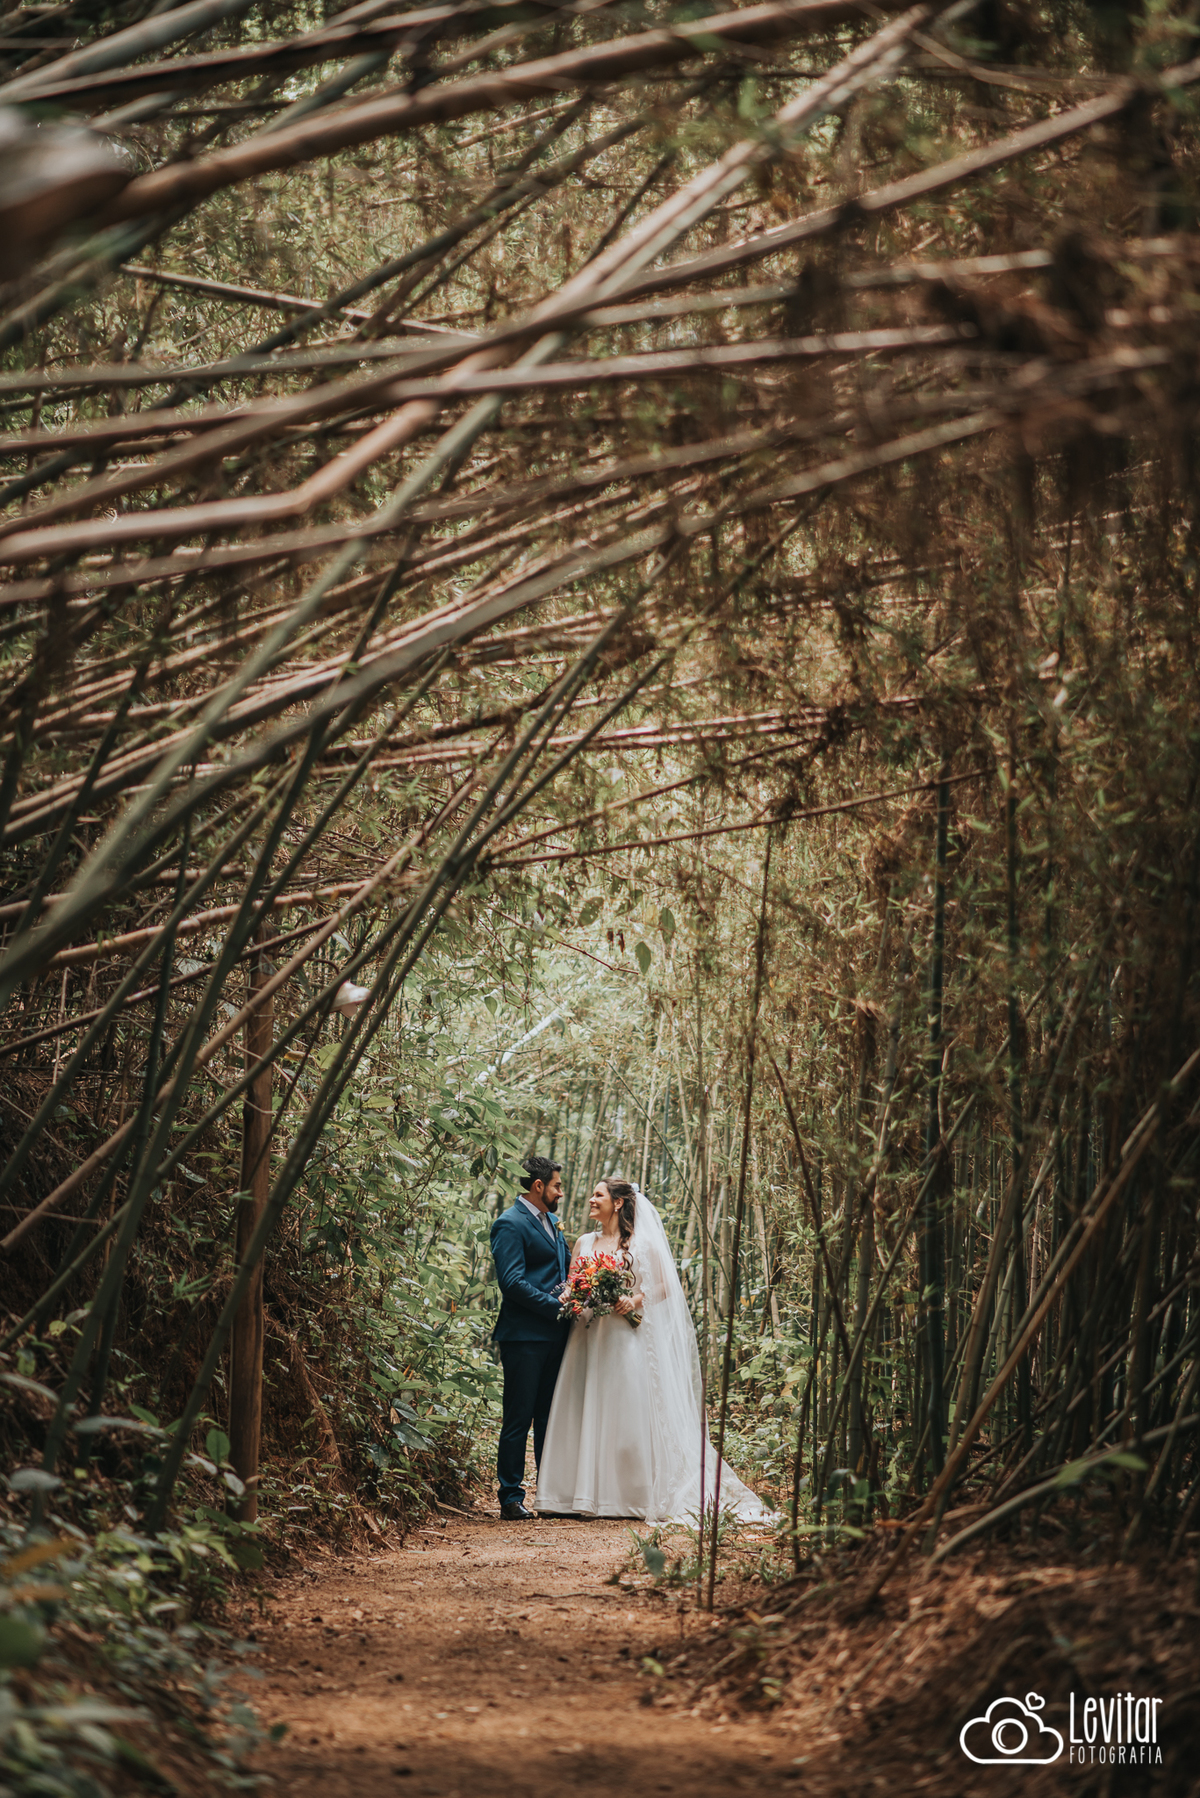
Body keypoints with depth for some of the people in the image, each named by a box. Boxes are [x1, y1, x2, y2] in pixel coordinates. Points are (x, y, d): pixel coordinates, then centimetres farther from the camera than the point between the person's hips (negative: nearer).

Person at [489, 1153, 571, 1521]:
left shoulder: (551, 1221, 19)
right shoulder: (510, 1224, -10)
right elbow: (513, 1283, -18)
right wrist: (557, 1306, -18)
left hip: (554, 1335, 8)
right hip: (524, 1336, -8)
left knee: (550, 1418, 11)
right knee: (519, 1419, -4)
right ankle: (511, 1499, 1)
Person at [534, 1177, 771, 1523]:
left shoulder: (641, 1244, 2)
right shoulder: (584, 1243, 16)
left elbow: (664, 1286, 1)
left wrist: (637, 1299, -16)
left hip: (626, 1336, -4)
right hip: (588, 1336, 4)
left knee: (630, 1413, -6)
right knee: (586, 1414, -1)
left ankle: (637, 1497, -1)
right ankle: (584, 1496, 1)